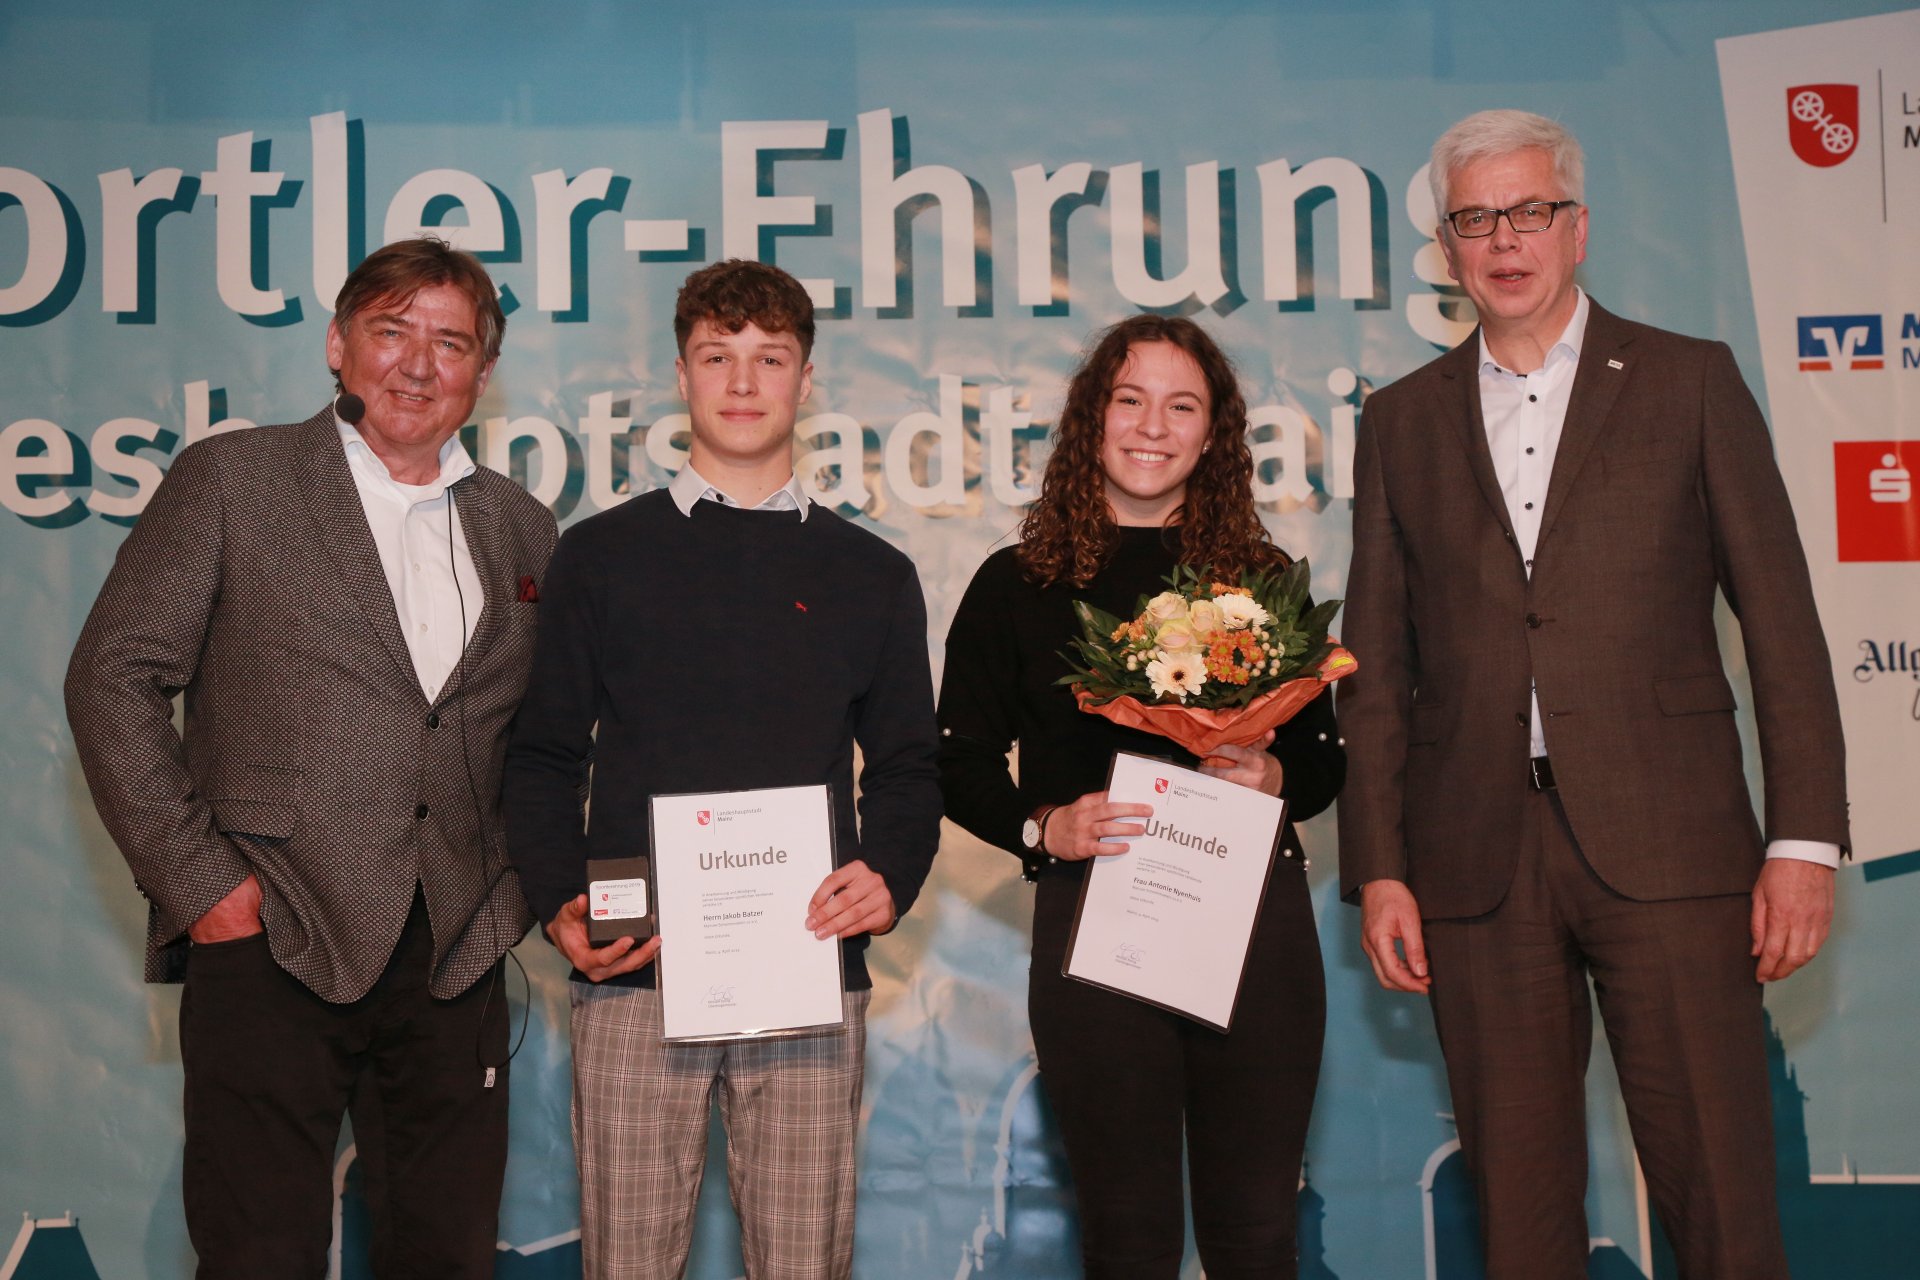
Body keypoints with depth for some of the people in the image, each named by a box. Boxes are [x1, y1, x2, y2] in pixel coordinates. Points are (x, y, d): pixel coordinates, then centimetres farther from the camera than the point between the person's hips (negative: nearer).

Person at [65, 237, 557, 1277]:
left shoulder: (519, 527, 13)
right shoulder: (229, 479, 3)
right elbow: (114, 676, -1)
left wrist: (531, 876, 4)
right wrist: (196, 878, -8)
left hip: (455, 958, 4)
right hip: (271, 947, -3)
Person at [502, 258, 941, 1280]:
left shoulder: (872, 575, 13)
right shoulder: (599, 555, 10)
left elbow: (904, 767, 13)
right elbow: (545, 758, 9)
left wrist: (890, 878, -6)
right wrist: (559, 906, -6)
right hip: (632, 976, -1)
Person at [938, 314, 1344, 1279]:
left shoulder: (1264, 578, 12)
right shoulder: (1018, 585, 6)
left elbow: (1325, 755, 14)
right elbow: (961, 764, 6)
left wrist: (1274, 777, -7)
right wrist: (1043, 826, -11)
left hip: (1255, 915, 2)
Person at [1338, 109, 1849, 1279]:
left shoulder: (1691, 381, 7)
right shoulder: (1403, 421, 12)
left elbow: (1780, 620, 3)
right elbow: (1378, 662, 10)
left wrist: (1805, 839, -4)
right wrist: (1379, 868, 4)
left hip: (1666, 844, -2)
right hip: (1476, 862, 2)